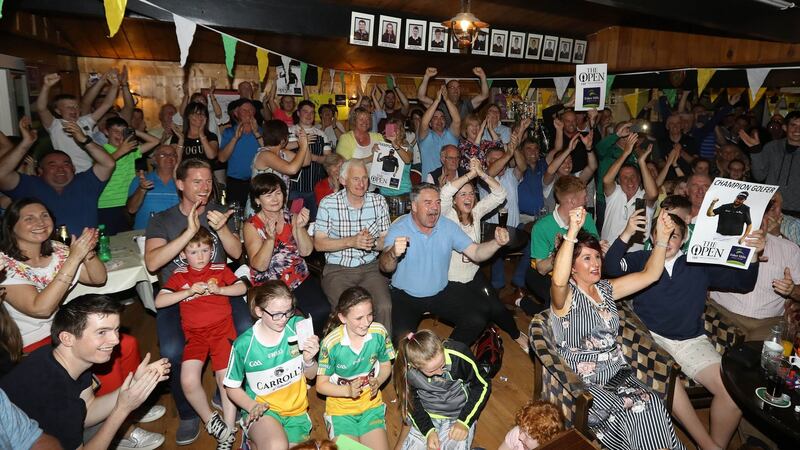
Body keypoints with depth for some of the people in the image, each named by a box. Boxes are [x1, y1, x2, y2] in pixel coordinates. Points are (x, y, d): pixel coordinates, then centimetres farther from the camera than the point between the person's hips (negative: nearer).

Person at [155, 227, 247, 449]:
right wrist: (188, 292, -8)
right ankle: (210, 420, 10)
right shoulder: (179, 276, 11)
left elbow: (242, 288, 6)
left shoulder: (220, 269, 11)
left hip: (222, 328, -1)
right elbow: (159, 302, 2)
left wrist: (219, 289, -9)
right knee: (189, 382, -17)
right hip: (194, 333, 1)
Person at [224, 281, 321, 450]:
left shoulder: (298, 327, -13)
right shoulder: (244, 345, -16)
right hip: (262, 409, -3)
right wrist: (252, 406, -15)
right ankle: (253, 436, 3)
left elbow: (310, 375, -1)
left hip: (296, 410, 3)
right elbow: (232, 387, 1)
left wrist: (308, 360, -22)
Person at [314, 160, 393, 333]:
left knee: (384, 307, -21)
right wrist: (351, 242, -17)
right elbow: (319, 243, -4)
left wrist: (373, 243, -16)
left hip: (370, 267, 2)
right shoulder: (328, 203, -3)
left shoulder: (379, 202, 4)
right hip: (337, 269, -1)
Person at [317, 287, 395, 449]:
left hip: (371, 403, 2)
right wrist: (348, 391, -26)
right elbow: (321, 385, -12)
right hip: (341, 407, -2)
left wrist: (377, 382, -17)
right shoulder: (331, 343, -23)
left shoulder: (379, 332, -16)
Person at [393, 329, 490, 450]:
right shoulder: (405, 370, -21)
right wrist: (428, 430, -14)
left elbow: (483, 385, -11)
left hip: (459, 415, -2)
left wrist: (464, 421, -14)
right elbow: (410, 401, -2)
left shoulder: (459, 355, -28)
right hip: (426, 417, 2)